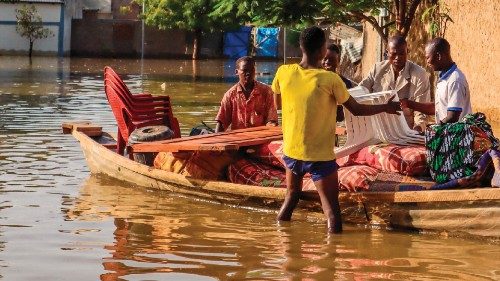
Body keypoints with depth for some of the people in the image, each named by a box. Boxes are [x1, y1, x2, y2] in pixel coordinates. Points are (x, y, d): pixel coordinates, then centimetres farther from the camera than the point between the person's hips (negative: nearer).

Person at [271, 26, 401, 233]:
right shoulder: (330, 80, -16)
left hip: (291, 151, 5)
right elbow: (356, 110, -6)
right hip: (320, 156, -5)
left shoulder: (284, 72, -6)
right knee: (331, 209, 2)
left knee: (291, 197, 24)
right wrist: (386, 108, 10)